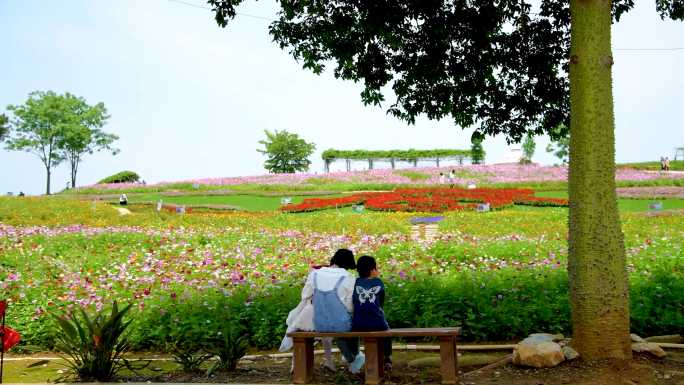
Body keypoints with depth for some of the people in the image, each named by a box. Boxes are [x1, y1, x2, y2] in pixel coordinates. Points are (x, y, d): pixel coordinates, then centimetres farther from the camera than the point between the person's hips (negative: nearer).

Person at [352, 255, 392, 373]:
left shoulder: (355, 282, 7)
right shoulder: (379, 283, 7)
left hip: (358, 326, 1)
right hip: (377, 324, -1)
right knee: (386, 329, 35)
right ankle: (387, 360, 31)